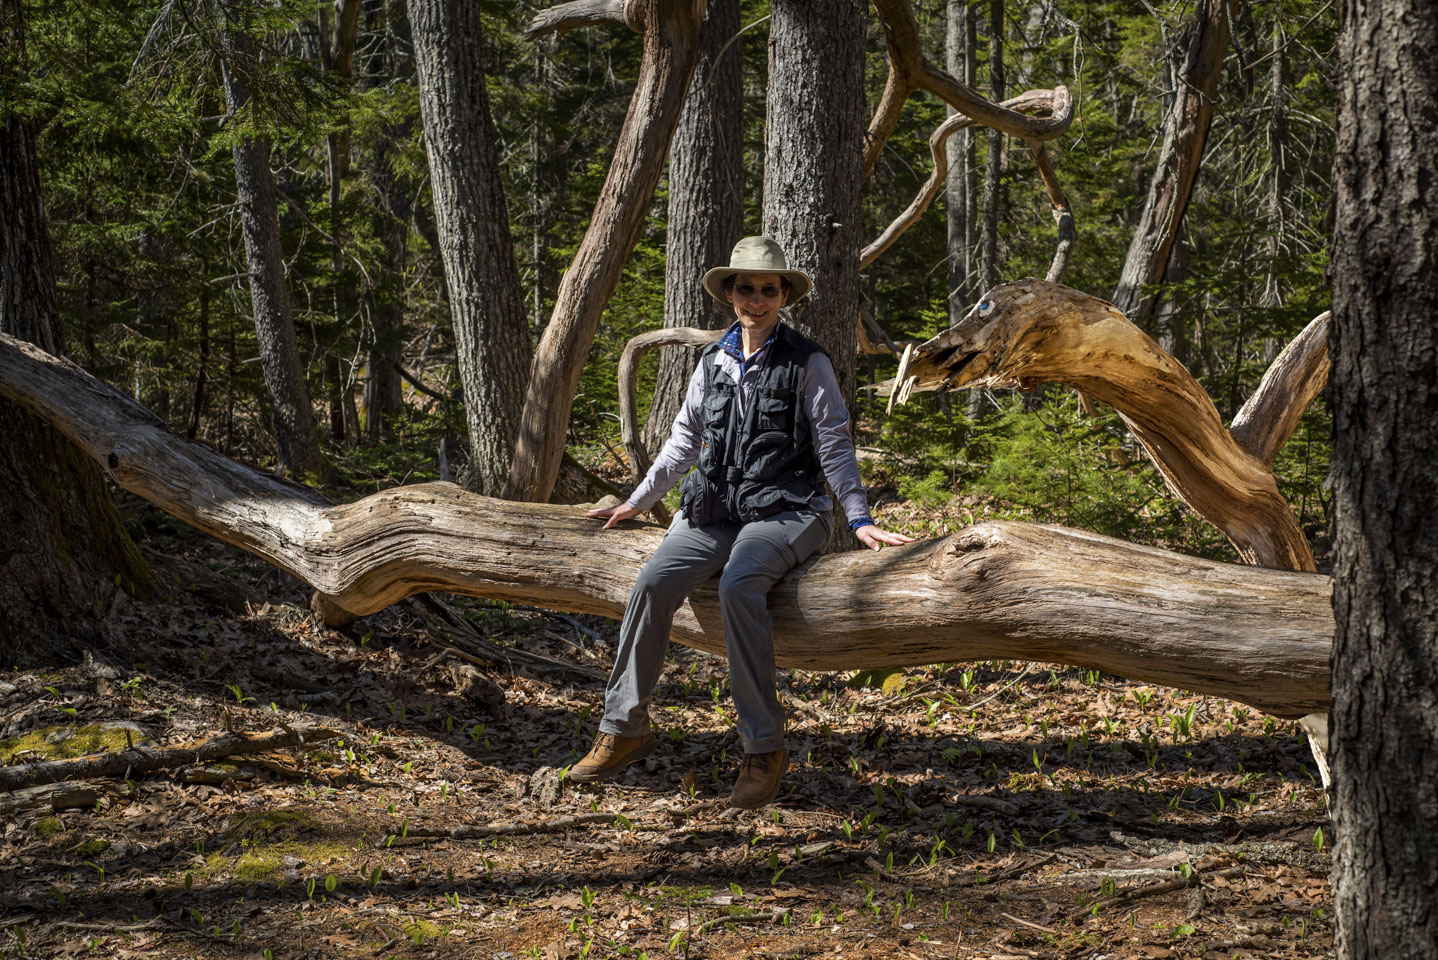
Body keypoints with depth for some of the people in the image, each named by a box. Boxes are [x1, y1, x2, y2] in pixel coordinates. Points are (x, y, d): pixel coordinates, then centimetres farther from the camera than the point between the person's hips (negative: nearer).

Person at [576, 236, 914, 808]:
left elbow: (834, 447, 0)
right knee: (654, 580, -22)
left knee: (738, 585, -34)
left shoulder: (807, 364, 1)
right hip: (716, 507, 5)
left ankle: (764, 747, -26)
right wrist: (638, 501, 21)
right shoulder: (714, 363, 14)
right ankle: (624, 729, -11)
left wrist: (859, 518, -10)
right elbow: (684, 440, 23)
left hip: (785, 509, -4)